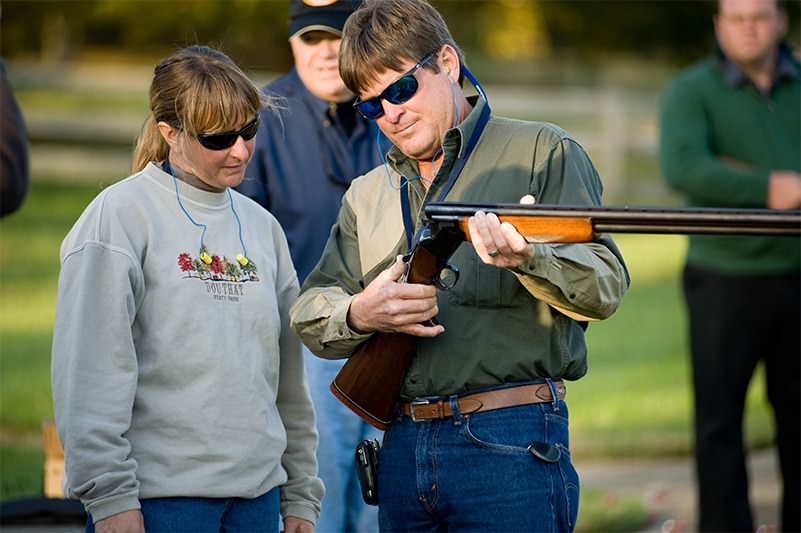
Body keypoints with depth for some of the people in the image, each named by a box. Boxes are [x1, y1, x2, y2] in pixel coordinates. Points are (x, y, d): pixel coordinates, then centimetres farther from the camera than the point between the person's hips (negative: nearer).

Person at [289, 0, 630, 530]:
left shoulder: (542, 153, 2)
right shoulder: (367, 194, 19)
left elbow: (606, 287, -7)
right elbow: (308, 314, 16)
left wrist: (528, 258, -28)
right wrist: (358, 315, -7)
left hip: (510, 444, -5)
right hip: (402, 446, 6)